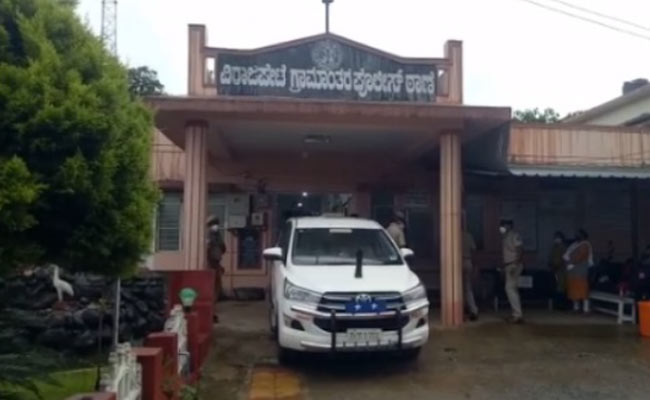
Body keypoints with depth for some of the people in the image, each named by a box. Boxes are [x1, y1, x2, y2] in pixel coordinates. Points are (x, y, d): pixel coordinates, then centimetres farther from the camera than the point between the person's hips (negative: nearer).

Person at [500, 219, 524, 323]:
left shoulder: (514, 236, -11)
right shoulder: (507, 237, 16)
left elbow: (520, 250, -20)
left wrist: (515, 265, -27)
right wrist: (504, 266, 18)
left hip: (514, 265, -10)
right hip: (509, 266, 10)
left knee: (510, 289, -13)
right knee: (513, 289, 11)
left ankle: (518, 315, -12)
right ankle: (517, 314, 15)